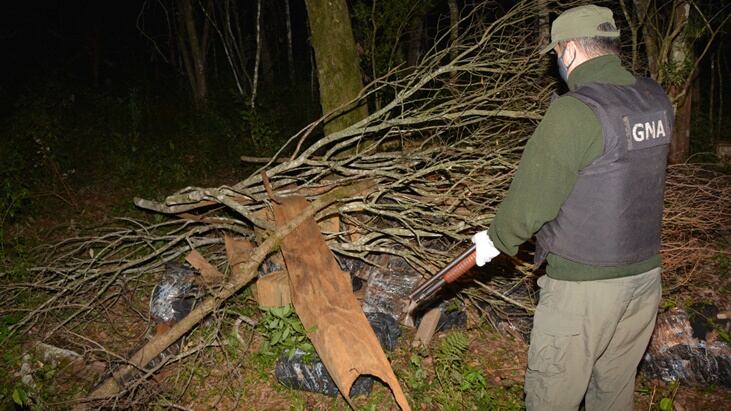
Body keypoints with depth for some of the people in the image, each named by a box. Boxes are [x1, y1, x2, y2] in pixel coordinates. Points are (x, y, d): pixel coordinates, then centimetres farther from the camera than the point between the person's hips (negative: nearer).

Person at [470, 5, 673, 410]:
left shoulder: (574, 112, -22)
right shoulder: (657, 101, 2)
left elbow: (531, 199, -17)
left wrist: (496, 240, 1)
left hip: (583, 287, -7)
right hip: (645, 275, 8)